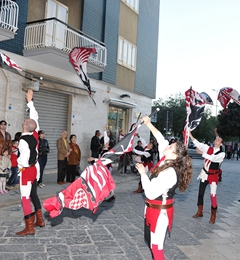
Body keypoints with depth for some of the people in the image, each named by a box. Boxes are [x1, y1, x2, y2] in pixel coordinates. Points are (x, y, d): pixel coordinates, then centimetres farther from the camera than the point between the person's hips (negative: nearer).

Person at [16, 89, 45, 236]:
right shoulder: (35, 134, -4)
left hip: (27, 171, -8)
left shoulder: (24, 140, -23)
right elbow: (35, 117, 8)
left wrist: (19, 164, -3)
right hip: (35, 168, 8)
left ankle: (29, 228, 0)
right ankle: (40, 220, 28)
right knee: (33, 194, 19)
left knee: (25, 198, -3)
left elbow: (24, 160, -26)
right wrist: (30, 101, 14)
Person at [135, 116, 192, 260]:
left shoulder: (170, 173, -28)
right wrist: (149, 124, 6)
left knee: (156, 246, 3)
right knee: (151, 240, 23)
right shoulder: (165, 161, -4)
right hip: (154, 208, 9)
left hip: (160, 211, -9)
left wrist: (143, 173, -22)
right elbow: (161, 139, 8)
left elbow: (151, 193, -30)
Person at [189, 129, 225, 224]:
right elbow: (198, 144, -15)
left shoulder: (222, 154, -12)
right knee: (200, 193, 12)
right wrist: (190, 135, -26)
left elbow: (213, 158, -30)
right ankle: (200, 212, 30)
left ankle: (213, 216, 14)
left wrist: (201, 153, -33)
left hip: (213, 176, -4)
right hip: (204, 174, 4)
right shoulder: (208, 148, -2)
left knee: (213, 195, -4)